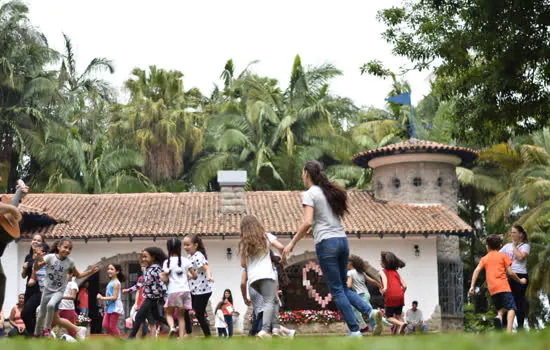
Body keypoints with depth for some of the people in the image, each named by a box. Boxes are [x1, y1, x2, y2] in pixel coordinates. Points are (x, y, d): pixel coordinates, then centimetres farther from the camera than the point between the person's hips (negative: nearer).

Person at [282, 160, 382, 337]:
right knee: (343, 288, 15)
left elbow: (307, 222, -16)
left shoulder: (309, 194, -5)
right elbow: (339, 215, 16)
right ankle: (369, 310, -7)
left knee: (337, 290, 0)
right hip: (343, 240, 7)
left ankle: (354, 330, -2)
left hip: (326, 243, -7)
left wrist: (292, 243, -9)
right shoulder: (331, 191, 17)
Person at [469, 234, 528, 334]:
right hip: (503, 286, -4)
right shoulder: (503, 256, 9)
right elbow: (510, 272, 3)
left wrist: (472, 286, -1)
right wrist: (520, 280, 18)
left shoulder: (484, 258, 16)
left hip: (492, 289, 4)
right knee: (511, 309, -7)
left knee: (501, 308, 20)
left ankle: (499, 317, -14)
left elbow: (477, 270, 2)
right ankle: (509, 331, -28)